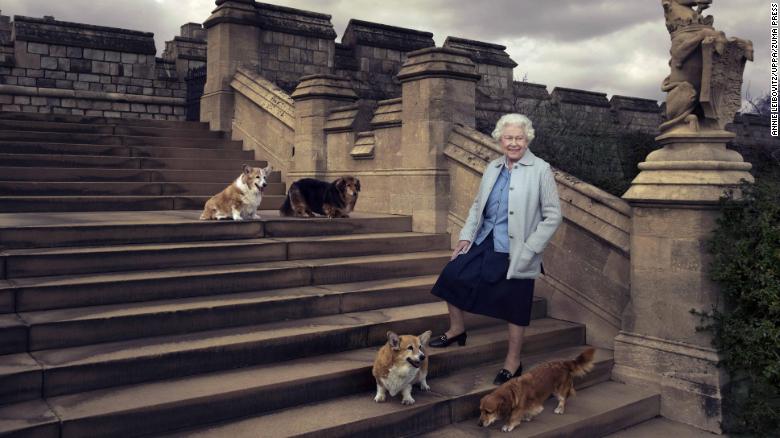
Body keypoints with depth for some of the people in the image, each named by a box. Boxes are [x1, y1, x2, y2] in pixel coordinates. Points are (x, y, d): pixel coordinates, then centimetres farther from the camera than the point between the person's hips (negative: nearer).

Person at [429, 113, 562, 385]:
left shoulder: (540, 171, -10)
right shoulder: (493, 168, 8)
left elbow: (552, 216, -10)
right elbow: (478, 205, 16)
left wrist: (529, 250, -15)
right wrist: (466, 236, 6)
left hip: (515, 251, -5)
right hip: (484, 242, 6)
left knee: (515, 307, 5)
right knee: (452, 275, 2)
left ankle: (513, 362, 23)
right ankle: (457, 329, 26)